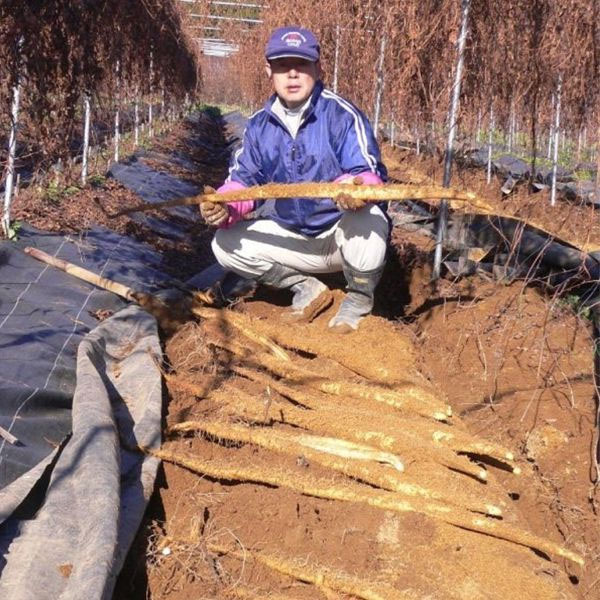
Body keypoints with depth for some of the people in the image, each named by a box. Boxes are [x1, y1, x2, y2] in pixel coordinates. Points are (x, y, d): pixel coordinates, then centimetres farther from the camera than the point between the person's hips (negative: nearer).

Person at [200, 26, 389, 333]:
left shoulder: (341, 114, -16)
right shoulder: (259, 125, 1)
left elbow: (369, 172, -25)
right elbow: (243, 180, 2)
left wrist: (355, 187, -50)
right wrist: (224, 208, -23)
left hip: (342, 233, -5)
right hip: (293, 236, 5)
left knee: (365, 224, -39)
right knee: (227, 244, -11)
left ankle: (359, 299, -4)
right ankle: (308, 289, 10)